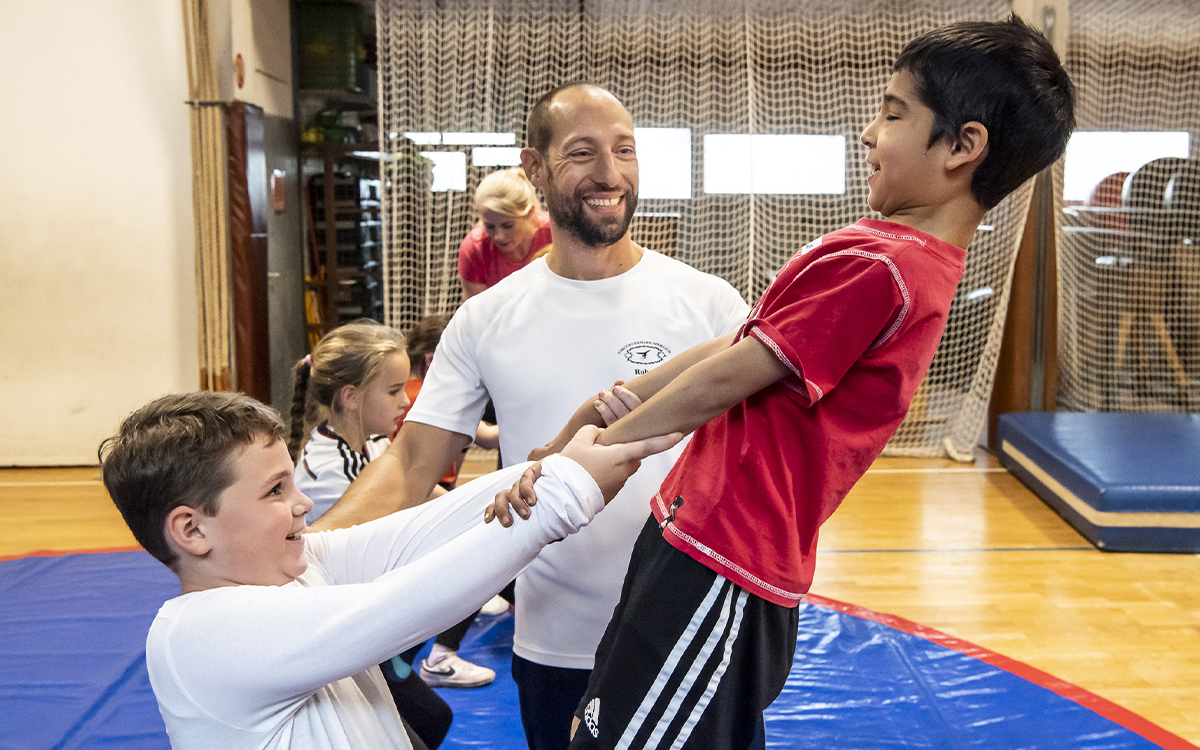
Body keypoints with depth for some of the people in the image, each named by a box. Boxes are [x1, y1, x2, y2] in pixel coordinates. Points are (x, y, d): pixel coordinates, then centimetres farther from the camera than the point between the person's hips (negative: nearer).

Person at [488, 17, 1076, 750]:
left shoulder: (877, 267, -21)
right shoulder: (925, 261, 11)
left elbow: (721, 382, -16)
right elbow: (743, 343, 10)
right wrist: (633, 395, 2)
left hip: (714, 564, -10)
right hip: (746, 556, 10)